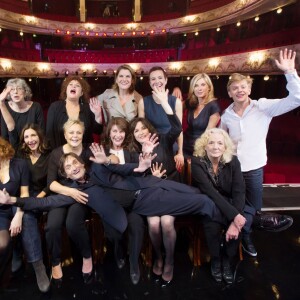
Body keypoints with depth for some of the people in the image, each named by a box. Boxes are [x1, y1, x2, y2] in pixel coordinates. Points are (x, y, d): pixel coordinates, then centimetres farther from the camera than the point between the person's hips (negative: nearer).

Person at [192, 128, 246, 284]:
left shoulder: (232, 161, -9)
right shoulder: (197, 162, -18)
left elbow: (239, 191, -17)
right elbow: (210, 192, -27)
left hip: (228, 203, 3)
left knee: (238, 224, -26)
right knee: (213, 224, -31)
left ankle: (227, 261, 3)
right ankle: (215, 260, 0)